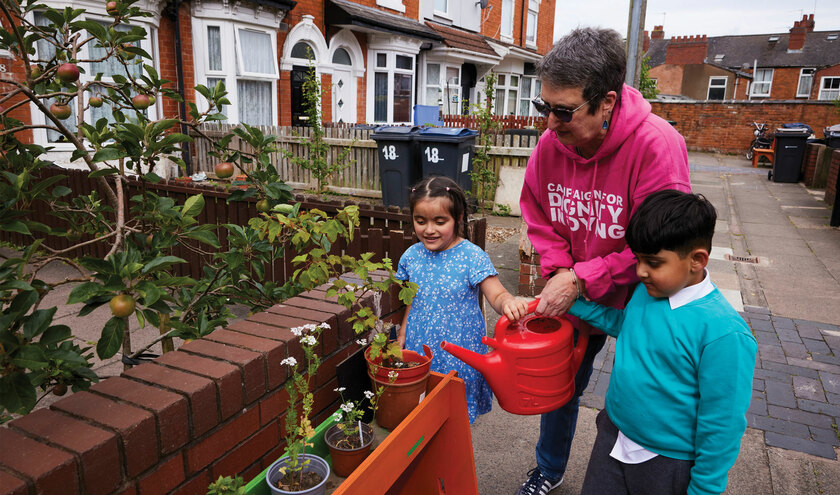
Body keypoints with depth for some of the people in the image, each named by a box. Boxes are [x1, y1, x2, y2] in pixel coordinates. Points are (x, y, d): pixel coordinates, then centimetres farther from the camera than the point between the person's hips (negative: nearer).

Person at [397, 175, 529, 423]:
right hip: (418, 351, 4)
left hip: (459, 356, -3)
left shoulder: (472, 257, -15)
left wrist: (508, 302, -39)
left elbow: (496, 295, -17)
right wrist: (402, 334, 11)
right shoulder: (411, 256, 0)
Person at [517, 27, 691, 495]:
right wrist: (558, 269, -15)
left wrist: (581, 279, -26)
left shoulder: (657, 145, -29)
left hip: (635, 300, -4)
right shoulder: (551, 144, -14)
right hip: (572, 298, 4)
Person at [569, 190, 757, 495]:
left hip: (667, 464, -6)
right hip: (613, 436, 6)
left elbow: (722, 425, -20)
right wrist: (573, 304, 9)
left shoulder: (724, 333, -27)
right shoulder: (646, 290, -6)